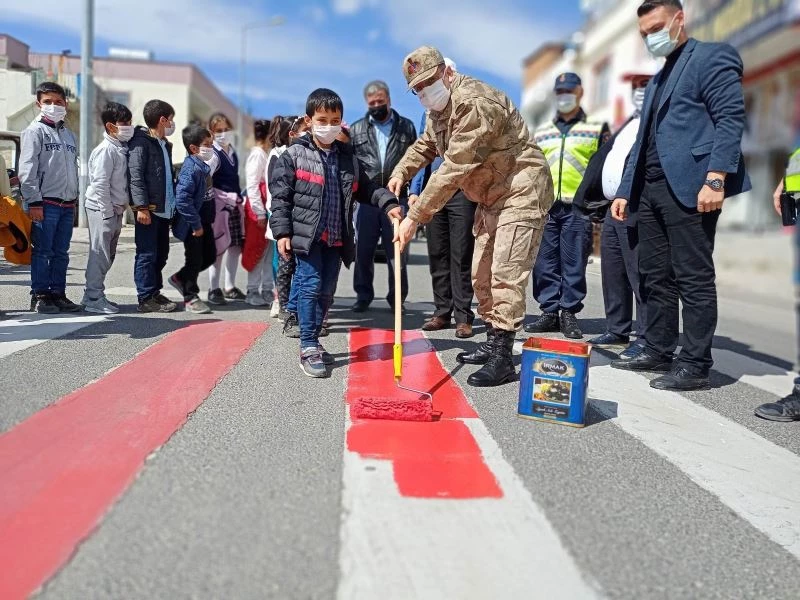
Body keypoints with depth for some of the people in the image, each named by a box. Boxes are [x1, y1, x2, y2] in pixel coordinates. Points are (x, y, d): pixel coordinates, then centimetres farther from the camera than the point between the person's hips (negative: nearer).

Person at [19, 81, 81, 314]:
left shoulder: (69, 134, 18)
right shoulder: (35, 131, -3)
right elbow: (27, 170, -9)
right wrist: (34, 201, -15)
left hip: (67, 204, 6)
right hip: (45, 203, -6)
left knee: (61, 252, 9)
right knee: (42, 251, -2)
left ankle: (58, 294, 15)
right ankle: (39, 295, 5)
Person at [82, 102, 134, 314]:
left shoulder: (122, 149, 14)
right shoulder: (106, 150, -14)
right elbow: (100, 184, -19)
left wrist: (119, 210, 12)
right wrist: (108, 211, -18)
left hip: (115, 210, 9)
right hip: (102, 210, -9)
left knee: (107, 256, 14)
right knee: (99, 255, -5)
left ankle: (93, 295, 24)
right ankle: (94, 299, 1)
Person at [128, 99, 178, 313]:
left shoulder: (165, 144, 20)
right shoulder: (141, 142, -7)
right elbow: (135, 176, -15)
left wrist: (173, 203, 15)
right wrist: (141, 206, -21)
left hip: (164, 209, 9)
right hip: (149, 209, -9)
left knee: (161, 253, 13)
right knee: (147, 254, -5)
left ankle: (155, 292, 23)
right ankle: (146, 299, -1)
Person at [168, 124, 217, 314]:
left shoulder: (204, 166, 8)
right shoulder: (190, 169, -22)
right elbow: (182, 199, -29)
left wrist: (209, 219, 15)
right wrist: (196, 225, -24)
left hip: (204, 222, 9)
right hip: (192, 225, -9)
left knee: (210, 256, 15)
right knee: (195, 260, 2)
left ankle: (180, 278, 32)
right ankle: (190, 297, 18)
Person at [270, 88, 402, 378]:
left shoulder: (348, 158, 12)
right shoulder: (294, 154, -2)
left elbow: (365, 188, 17)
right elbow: (280, 195, -4)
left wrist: (389, 203, -1)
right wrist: (282, 232, -10)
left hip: (336, 238, 5)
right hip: (307, 235, -5)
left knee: (327, 291, 10)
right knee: (311, 286, -8)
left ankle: (313, 341, 24)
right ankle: (307, 348, 0)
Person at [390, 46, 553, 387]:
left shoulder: (474, 103, -24)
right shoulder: (438, 110, 8)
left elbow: (453, 170, -29)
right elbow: (424, 146, 24)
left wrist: (415, 217, -29)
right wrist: (400, 174, 2)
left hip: (521, 192, -10)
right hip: (491, 196, 10)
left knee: (505, 275, -14)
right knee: (482, 275, 12)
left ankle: (502, 359, -10)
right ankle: (492, 344, 24)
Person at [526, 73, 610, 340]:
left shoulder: (596, 129, 11)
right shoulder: (541, 133, 20)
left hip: (578, 207, -3)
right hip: (544, 207, 3)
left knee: (574, 263, -2)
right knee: (545, 263, 2)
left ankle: (569, 313, 6)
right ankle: (549, 312, 10)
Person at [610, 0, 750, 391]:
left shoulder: (712, 57, 1)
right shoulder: (658, 78, 25)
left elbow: (731, 120, -11)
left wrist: (716, 179, -22)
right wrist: (625, 190, 17)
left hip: (689, 186, -8)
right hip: (650, 188, 9)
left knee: (693, 278, -5)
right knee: (655, 277, 10)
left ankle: (695, 365, 0)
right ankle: (658, 352, 20)